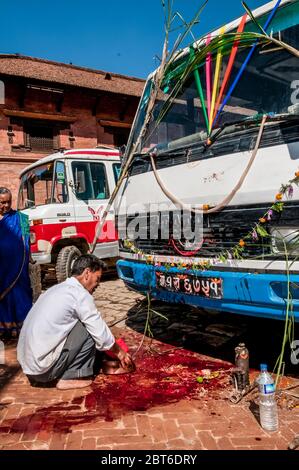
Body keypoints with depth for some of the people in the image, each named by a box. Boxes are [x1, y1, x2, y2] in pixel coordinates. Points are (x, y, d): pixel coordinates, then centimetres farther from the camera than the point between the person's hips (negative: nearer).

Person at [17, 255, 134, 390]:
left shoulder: (57, 288, 15)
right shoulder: (81, 295, -12)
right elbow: (102, 336, -8)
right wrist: (120, 353, 12)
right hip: (44, 366, -9)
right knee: (90, 331, -7)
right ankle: (69, 377, 0)